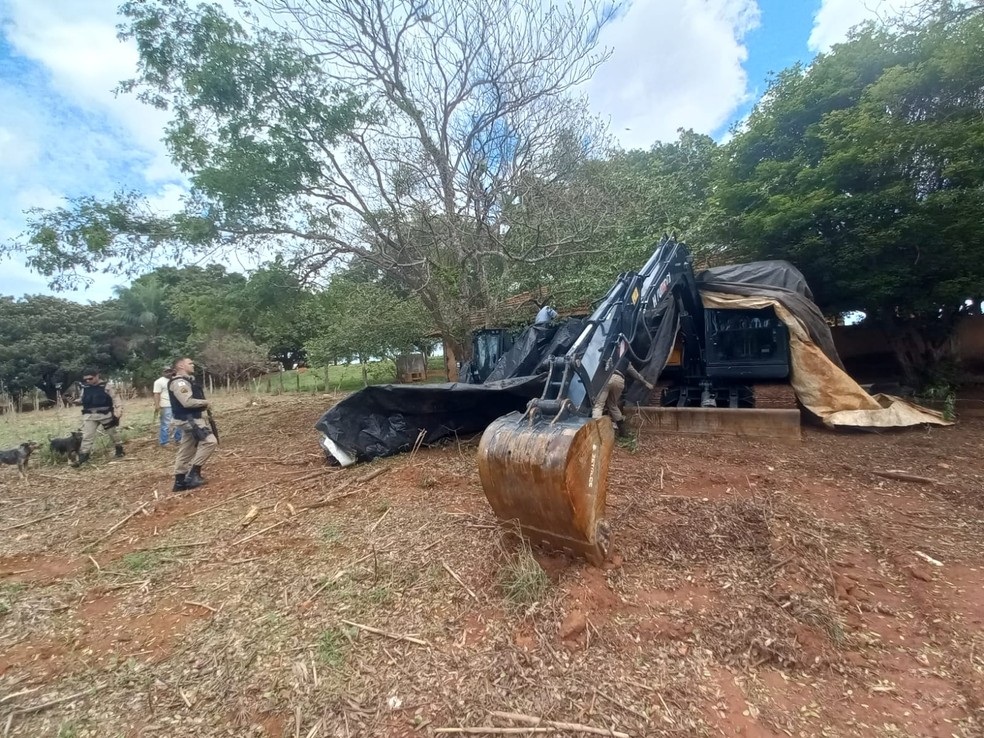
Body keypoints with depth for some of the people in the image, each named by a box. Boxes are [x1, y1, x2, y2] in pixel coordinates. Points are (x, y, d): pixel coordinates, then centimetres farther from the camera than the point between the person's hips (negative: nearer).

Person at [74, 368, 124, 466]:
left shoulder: (106, 387, -8)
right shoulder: (85, 388, 7)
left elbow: (116, 399, -10)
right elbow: (83, 400, 20)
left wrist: (117, 413, -17)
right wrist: (77, 401, -4)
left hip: (105, 415, -4)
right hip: (89, 415, 4)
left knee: (112, 433, 11)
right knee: (86, 436, -2)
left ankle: (119, 450, 28)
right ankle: (82, 457, 0)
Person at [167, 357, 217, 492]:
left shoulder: (187, 380, 17)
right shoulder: (179, 382, -16)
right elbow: (187, 402, -25)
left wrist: (203, 403, 2)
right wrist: (205, 402, -12)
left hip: (191, 418, 11)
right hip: (189, 419, -11)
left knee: (186, 450, 13)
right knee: (209, 441, -15)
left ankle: (179, 481, 20)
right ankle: (193, 473, -7)